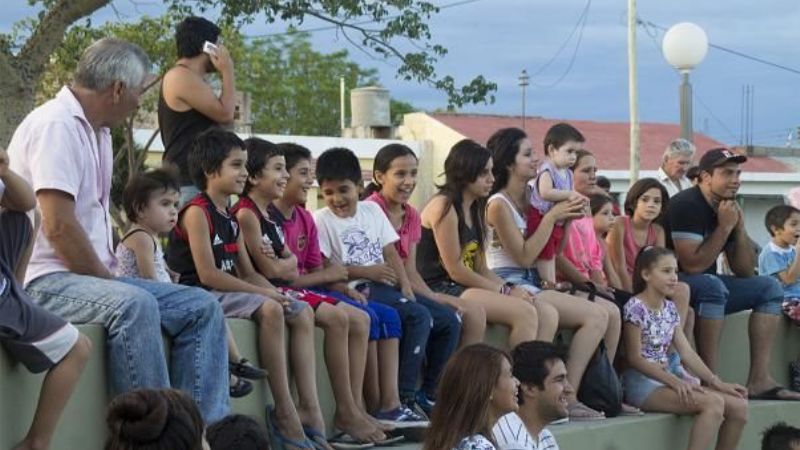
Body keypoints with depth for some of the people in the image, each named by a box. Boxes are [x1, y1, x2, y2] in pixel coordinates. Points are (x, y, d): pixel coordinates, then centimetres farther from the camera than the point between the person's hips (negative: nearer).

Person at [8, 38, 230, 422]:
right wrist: (108, 281, -12)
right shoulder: (56, 125, -14)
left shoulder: (96, 130, 16)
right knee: (134, 304, -36)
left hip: (90, 275, 10)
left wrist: (108, 275, 4)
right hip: (46, 281, -10)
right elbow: (58, 226, -21)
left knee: (201, 307, 0)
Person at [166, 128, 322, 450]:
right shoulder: (197, 212, -11)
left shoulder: (231, 218, 17)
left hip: (231, 291, 10)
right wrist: (263, 292, -20)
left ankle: (309, 408, -6)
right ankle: (284, 412, -26)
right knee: (269, 310, -31)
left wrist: (275, 292, -5)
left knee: (303, 313, 2)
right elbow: (208, 274, -20)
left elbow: (248, 272, 15)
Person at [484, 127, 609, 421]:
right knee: (595, 316, -20)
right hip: (508, 284, -8)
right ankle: (567, 397, -19)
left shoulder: (529, 198, 15)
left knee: (607, 313, -5)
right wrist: (551, 217, -10)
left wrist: (565, 219, 4)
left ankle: (568, 396, -9)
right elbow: (524, 256, -13)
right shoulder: (498, 204, -8)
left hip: (530, 283, 8)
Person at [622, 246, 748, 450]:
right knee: (713, 403, -28)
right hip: (641, 383, -8)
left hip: (665, 379, 8)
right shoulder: (635, 307, -11)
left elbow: (687, 352, 12)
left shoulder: (670, 308, 13)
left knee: (739, 406, -6)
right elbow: (634, 358, -14)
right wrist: (674, 381, -22)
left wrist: (717, 382, 1)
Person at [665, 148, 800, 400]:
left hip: (710, 288, 9)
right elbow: (693, 265, -26)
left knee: (770, 288, 2)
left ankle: (758, 380, -9)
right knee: (712, 285, -37)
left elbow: (745, 271, 9)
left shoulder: (728, 208, 9)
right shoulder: (686, 206, -17)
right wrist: (725, 227, -20)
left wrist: (740, 228, -4)